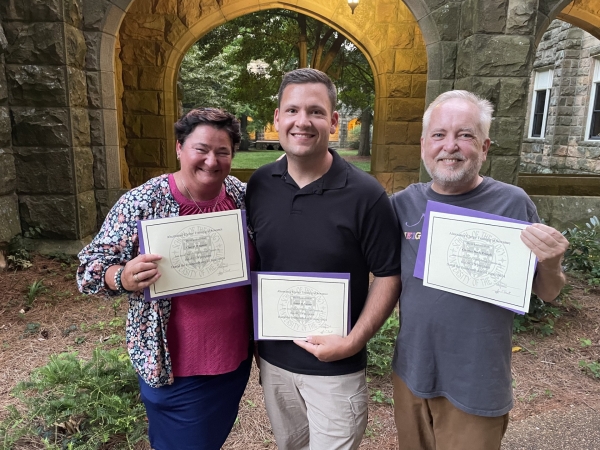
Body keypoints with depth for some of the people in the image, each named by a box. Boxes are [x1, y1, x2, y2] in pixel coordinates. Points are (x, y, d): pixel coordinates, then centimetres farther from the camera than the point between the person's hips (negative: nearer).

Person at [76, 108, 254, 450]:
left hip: (237, 358, 4)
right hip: (175, 369, -4)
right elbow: (91, 268, -11)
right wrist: (125, 278, -31)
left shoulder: (242, 195, -4)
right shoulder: (142, 203, -16)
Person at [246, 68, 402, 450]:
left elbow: (389, 275, -10)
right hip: (272, 360, 4)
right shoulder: (259, 185, -5)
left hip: (336, 368, -4)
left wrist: (353, 341, -18)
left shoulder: (365, 194, -17)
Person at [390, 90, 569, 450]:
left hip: (476, 389, -3)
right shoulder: (403, 204, -5)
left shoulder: (513, 203, -12)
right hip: (410, 374, 3)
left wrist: (551, 265, -23)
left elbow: (547, 294, -3)